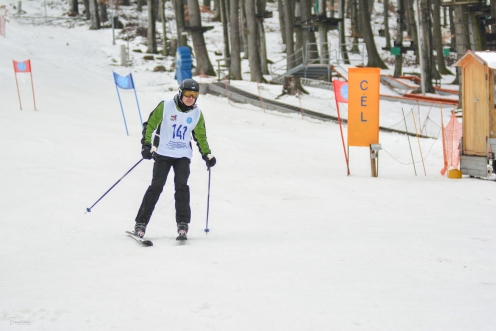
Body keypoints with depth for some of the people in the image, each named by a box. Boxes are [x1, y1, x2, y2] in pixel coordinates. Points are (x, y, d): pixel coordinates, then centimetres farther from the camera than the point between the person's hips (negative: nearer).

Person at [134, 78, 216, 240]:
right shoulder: (165, 106, -7)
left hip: (183, 155, 2)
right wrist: (147, 145, -13)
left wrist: (207, 155, 13)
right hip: (163, 153, -2)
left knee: (181, 185, -14)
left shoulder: (197, 114, 5)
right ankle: (141, 223, -5)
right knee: (156, 186, -10)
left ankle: (183, 224, -9)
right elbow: (150, 125, -3)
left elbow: (200, 136, 19)